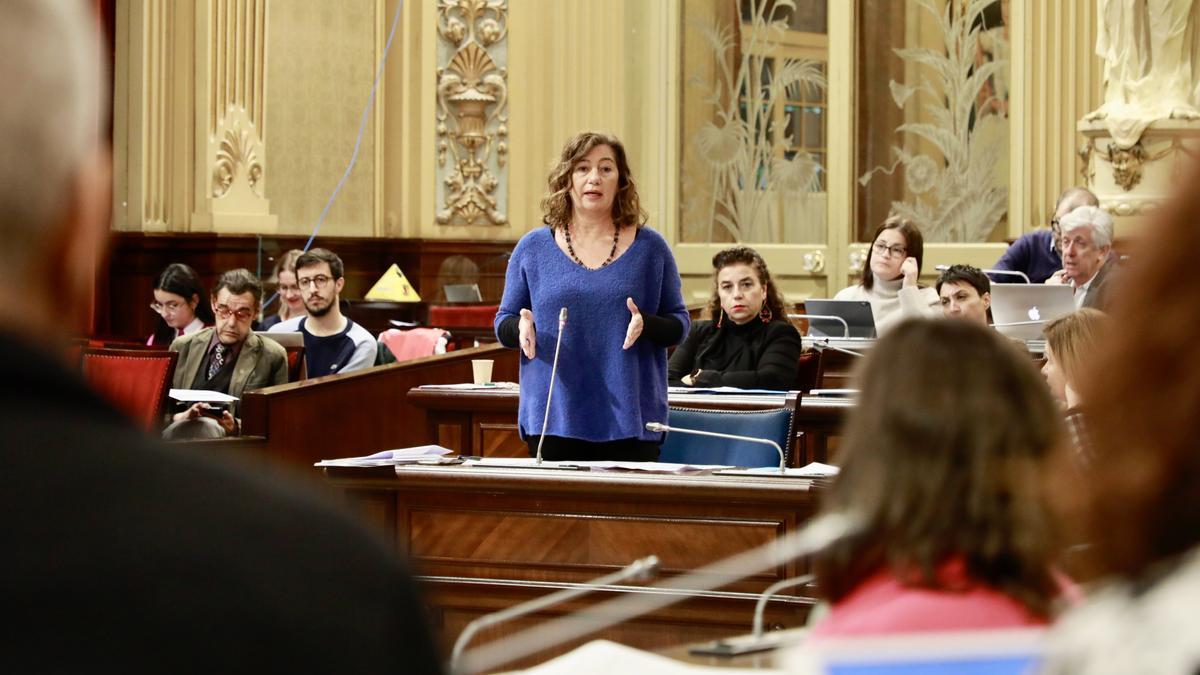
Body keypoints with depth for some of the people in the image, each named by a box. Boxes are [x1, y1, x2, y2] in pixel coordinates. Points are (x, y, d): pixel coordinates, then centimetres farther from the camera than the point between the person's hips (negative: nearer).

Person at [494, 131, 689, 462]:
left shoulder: (649, 247, 5)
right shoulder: (533, 248, 7)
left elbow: (679, 325, 7)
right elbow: (503, 323, 11)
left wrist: (646, 324, -14)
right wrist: (522, 327, -12)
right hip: (553, 419, 0)